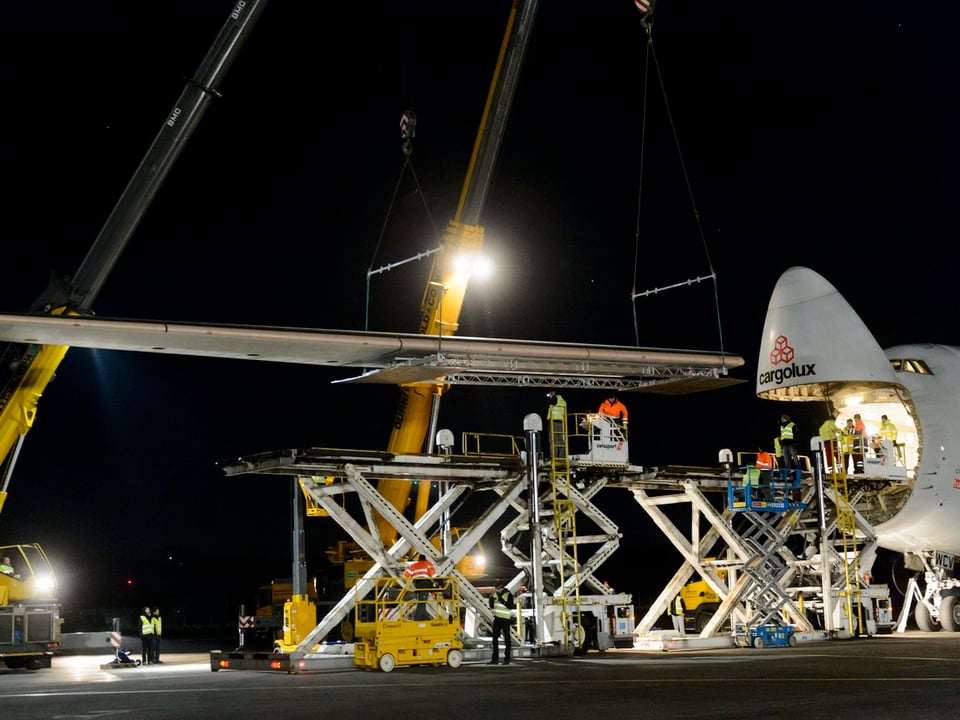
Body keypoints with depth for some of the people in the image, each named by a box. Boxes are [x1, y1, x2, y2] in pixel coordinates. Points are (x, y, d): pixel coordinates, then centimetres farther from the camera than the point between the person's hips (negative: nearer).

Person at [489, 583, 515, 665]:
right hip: (497, 618, 6)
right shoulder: (495, 594, 7)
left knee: (507, 639, 1)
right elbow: (492, 606, 9)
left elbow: (511, 606, -19)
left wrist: (502, 600, -26)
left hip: (505, 619, -6)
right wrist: (491, 599, -10)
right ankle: (494, 659, 6)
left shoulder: (509, 595, -10)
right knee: (495, 638, 3)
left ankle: (507, 659, 6)